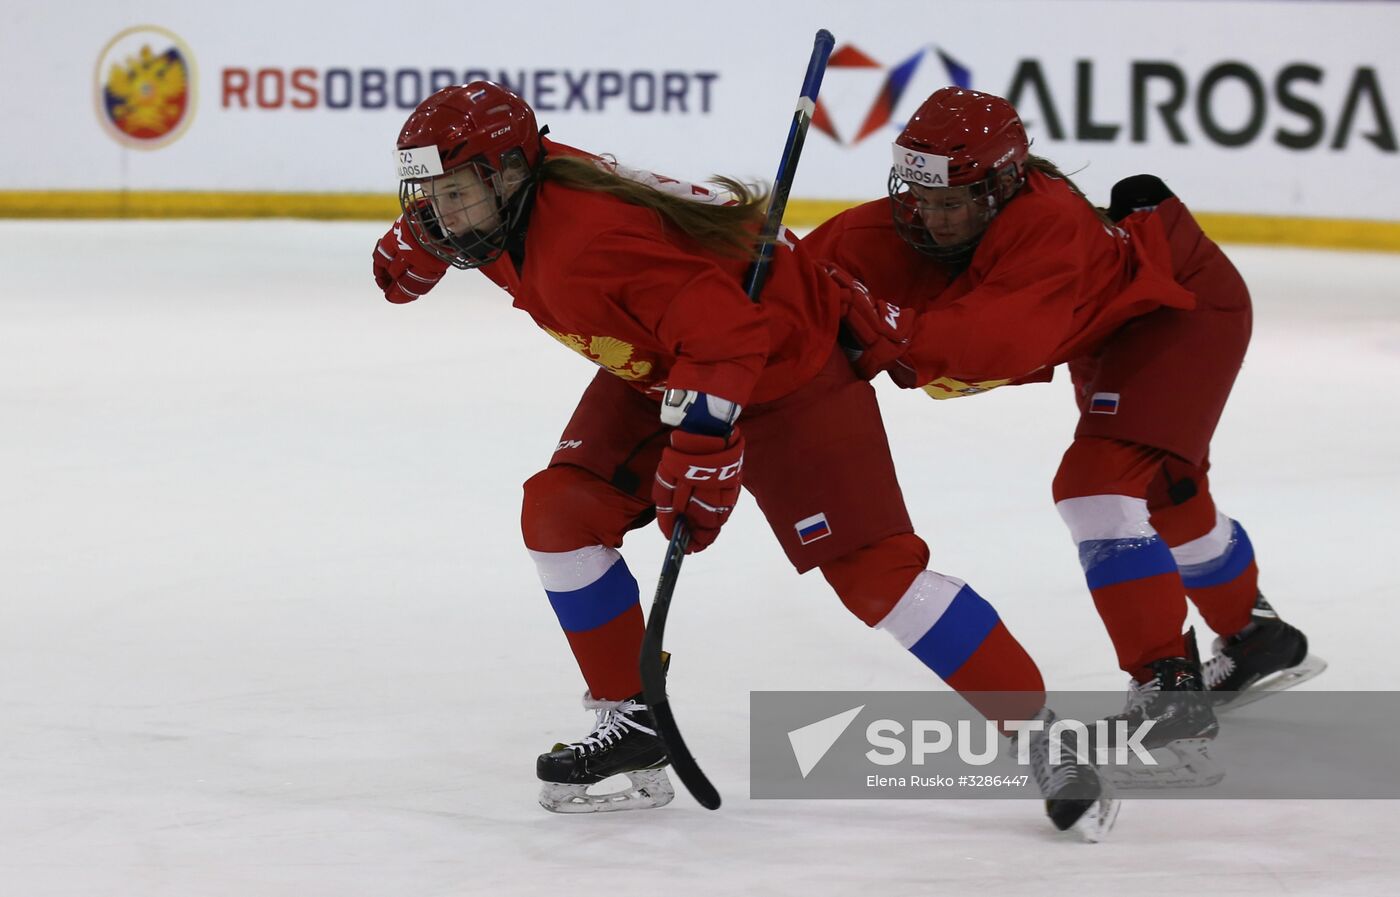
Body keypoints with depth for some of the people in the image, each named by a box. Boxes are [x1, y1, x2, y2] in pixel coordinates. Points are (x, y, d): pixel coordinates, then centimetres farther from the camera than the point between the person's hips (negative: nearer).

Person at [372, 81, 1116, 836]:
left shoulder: (590, 240, -36)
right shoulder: (504, 197, -9)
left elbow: (722, 333, -39)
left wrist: (698, 460, -37)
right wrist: (416, 241, 1)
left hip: (786, 362, -9)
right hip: (659, 369, 9)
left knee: (872, 569, -13)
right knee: (561, 512, -4)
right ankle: (630, 720, 9)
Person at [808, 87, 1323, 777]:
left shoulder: (1048, 223, -41)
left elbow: (1006, 340, -52)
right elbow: (823, 257, -20)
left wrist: (893, 330, -61)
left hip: (1187, 306, -10)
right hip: (1109, 327, 10)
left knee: (1102, 485, -25)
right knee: (1167, 499, 25)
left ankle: (1168, 690, -23)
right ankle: (1260, 640, 48)